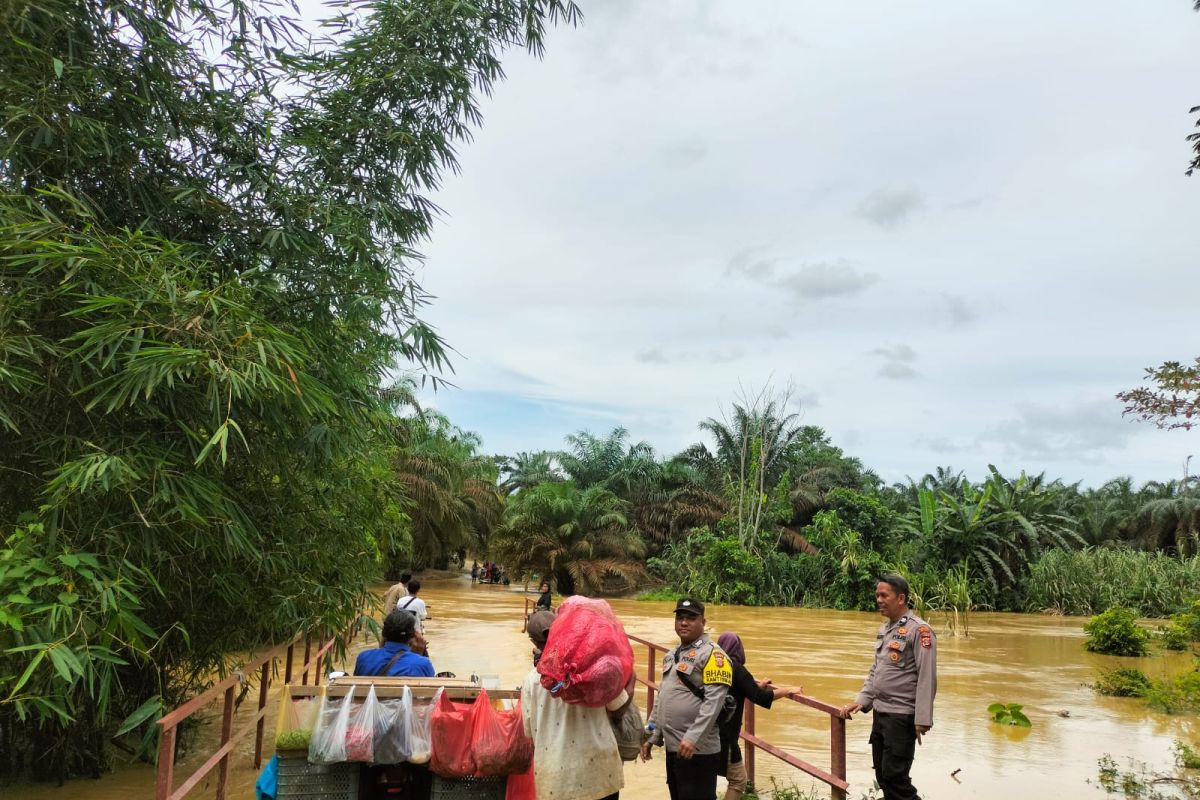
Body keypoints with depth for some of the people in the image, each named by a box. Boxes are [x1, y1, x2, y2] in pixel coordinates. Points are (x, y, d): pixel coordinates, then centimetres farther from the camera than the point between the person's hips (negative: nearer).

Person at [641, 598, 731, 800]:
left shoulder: (712, 653, -10)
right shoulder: (671, 655, 15)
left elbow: (714, 700, -20)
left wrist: (693, 738, -25)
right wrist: (651, 736, 16)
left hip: (697, 750, -8)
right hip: (673, 747, 8)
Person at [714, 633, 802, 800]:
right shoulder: (736, 668, -13)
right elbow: (759, 698, -16)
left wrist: (757, 685, 29)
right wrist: (787, 690, -5)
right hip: (723, 735, -8)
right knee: (738, 780, 3)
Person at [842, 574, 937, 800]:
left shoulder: (919, 630, -14)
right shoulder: (884, 629, 11)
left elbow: (927, 678, -18)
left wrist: (922, 719, -20)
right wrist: (862, 700, 11)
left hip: (902, 716, -8)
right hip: (880, 713, 8)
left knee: (895, 775, -5)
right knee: (882, 774, 14)